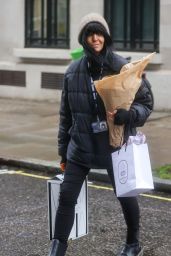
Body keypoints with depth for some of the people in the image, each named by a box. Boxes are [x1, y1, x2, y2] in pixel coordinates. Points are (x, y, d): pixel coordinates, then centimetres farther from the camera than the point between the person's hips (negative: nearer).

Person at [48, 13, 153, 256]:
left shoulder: (122, 67, -9)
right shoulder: (73, 71, 0)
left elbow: (146, 103, -4)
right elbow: (66, 114, 8)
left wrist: (126, 115, -25)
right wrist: (63, 149, 10)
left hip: (115, 146, -2)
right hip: (81, 146, 2)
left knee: (126, 196, 14)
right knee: (66, 197, -2)